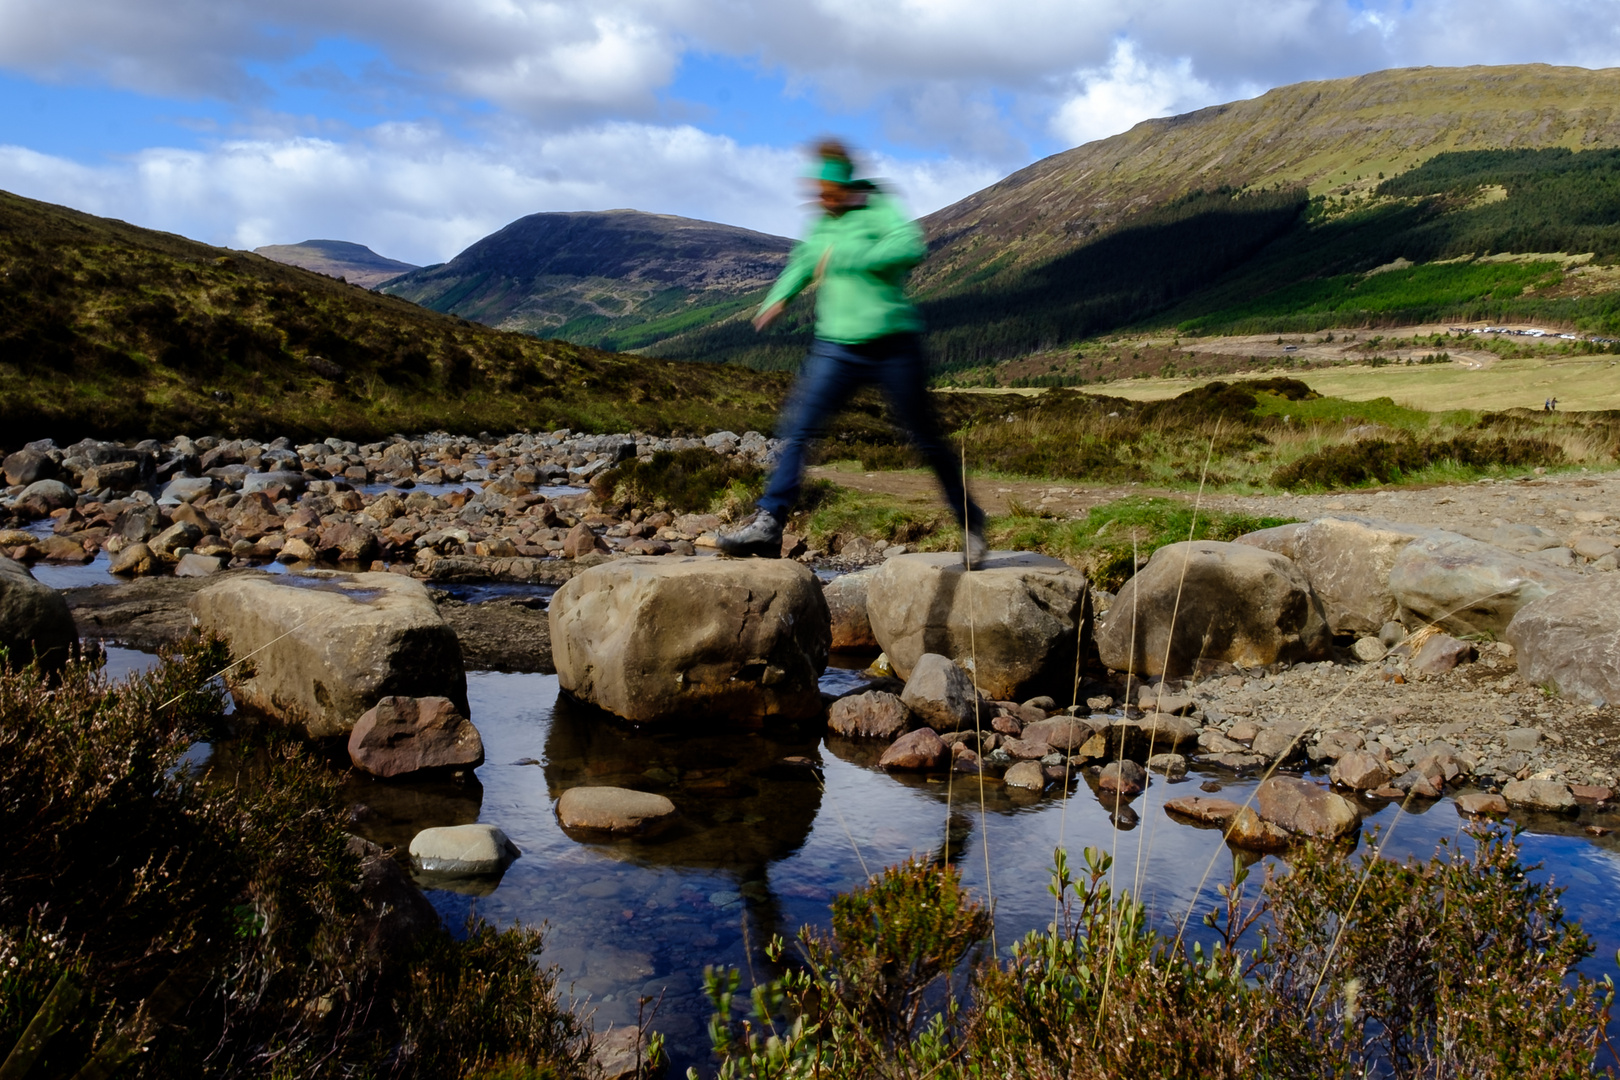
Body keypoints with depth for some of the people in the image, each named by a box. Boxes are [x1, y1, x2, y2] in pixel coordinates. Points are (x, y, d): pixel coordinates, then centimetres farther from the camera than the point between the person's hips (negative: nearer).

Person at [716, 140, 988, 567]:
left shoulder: (880, 210, -8)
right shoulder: (820, 223, 12)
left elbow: (910, 249, -27)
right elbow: (804, 261, 31)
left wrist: (845, 257, -26)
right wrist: (779, 297, 16)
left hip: (893, 346, -5)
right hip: (837, 347, 5)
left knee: (926, 439, 5)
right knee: (796, 427, -9)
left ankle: (970, 523, 20)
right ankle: (768, 524, -10)